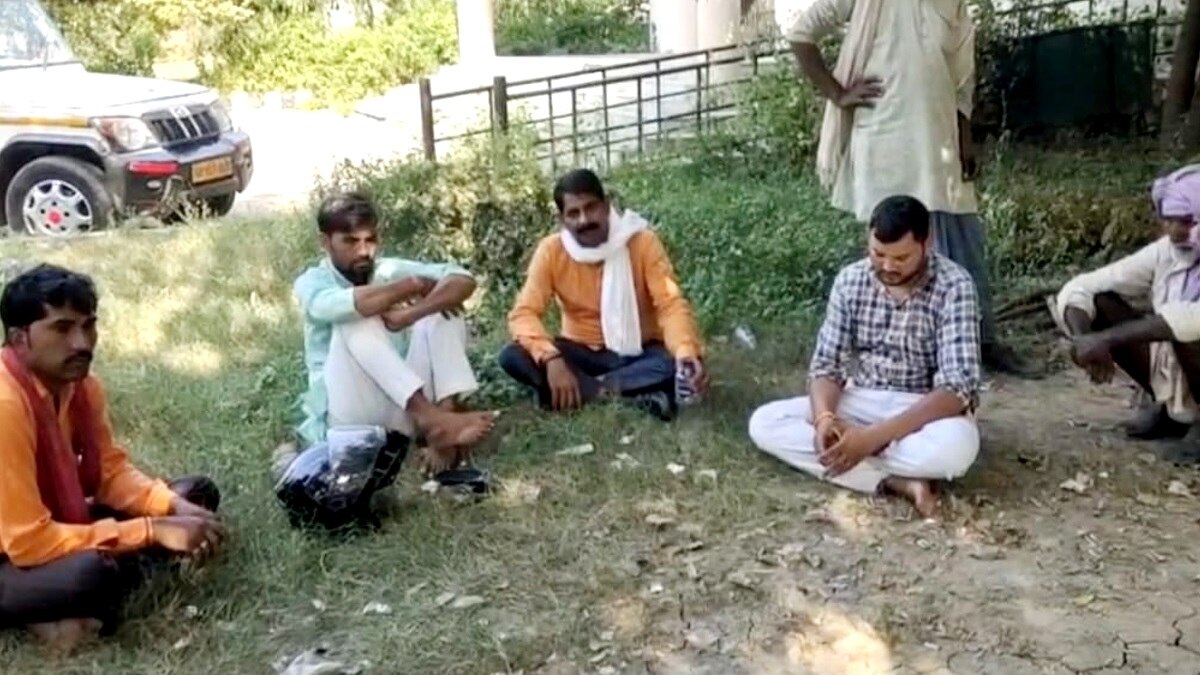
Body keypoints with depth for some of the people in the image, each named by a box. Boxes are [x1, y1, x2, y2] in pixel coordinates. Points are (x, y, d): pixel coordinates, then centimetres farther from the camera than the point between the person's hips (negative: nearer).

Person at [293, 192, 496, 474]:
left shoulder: (391, 270, 7)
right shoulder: (311, 283, -2)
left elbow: (464, 281, -7)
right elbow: (345, 305, -28)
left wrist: (410, 314, -24)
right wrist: (416, 286, -17)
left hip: (407, 404, 4)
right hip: (350, 413, -4)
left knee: (442, 309, -10)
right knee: (356, 320, -26)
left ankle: (444, 411, -31)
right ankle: (430, 418, -38)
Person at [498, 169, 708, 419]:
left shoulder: (642, 241, -15)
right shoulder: (552, 250, -11)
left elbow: (671, 304, -21)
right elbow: (524, 313, -18)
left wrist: (687, 352, -42)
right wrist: (551, 358, -37)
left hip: (637, 353, -2)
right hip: (582, 351, 2)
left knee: (677, 363, -34)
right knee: (512, 356, -26)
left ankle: (584, 390, -24)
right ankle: (633, 395, -30)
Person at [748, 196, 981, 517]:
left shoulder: (954, 287, -17)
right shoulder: (850, 280, -5)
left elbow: (957, 388, -24)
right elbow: (826, 364, -3)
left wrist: (874, 436, -34)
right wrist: (824, 418, -27)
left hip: (927, 409, -4)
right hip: (859, 402, 5)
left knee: (957, 445, -40)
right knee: (764, 423, -19)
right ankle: (896, 481, -26)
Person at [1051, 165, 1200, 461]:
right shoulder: (1165, 252, -6)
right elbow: (1079, 289, -8)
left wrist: (1104, 339, -41)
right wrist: (1085, 341, -28)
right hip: (1175, 373, 6)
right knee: (1100, 303, -8)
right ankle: (1170, 408, 6)